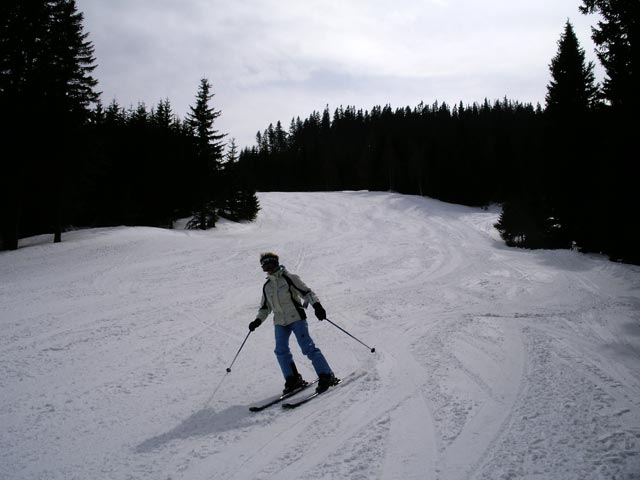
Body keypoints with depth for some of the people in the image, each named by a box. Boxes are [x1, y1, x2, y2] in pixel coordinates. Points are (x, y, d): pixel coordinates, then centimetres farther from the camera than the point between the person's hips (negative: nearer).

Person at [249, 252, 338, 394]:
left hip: (296, 318, -6)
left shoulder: (289, 278, -3)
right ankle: (293, 380, 11)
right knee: (281, 351, -3)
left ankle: (327, 376, -6)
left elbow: (306, 292, -7)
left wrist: (316, 305, -22)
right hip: (280, 322, 6)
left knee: (308, 347, -12)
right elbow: (265, 307, 23)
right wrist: (258, 320, 8)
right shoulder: (266, 286, 14)